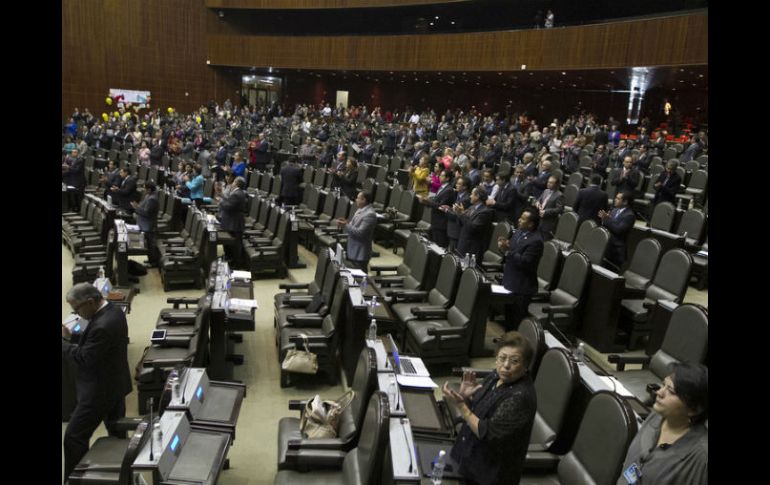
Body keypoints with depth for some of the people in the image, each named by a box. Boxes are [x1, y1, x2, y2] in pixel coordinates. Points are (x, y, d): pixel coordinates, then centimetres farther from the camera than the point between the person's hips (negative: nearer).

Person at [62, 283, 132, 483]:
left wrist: (63, 340, -14)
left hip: (100, 391, -10)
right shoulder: (113, 311, 1)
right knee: (118, 434, 19)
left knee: (74, 437, 3)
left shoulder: (102, 325, -30)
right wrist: (71, 337, 0)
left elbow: (83, 359, -24)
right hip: (116, 385, 10)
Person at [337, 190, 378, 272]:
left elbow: (360, 232, -24)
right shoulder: (360, 210, 10)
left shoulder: (369, 214, -20)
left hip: (360, 254, -10)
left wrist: (345, 226, -21)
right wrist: (347, 222, -1)